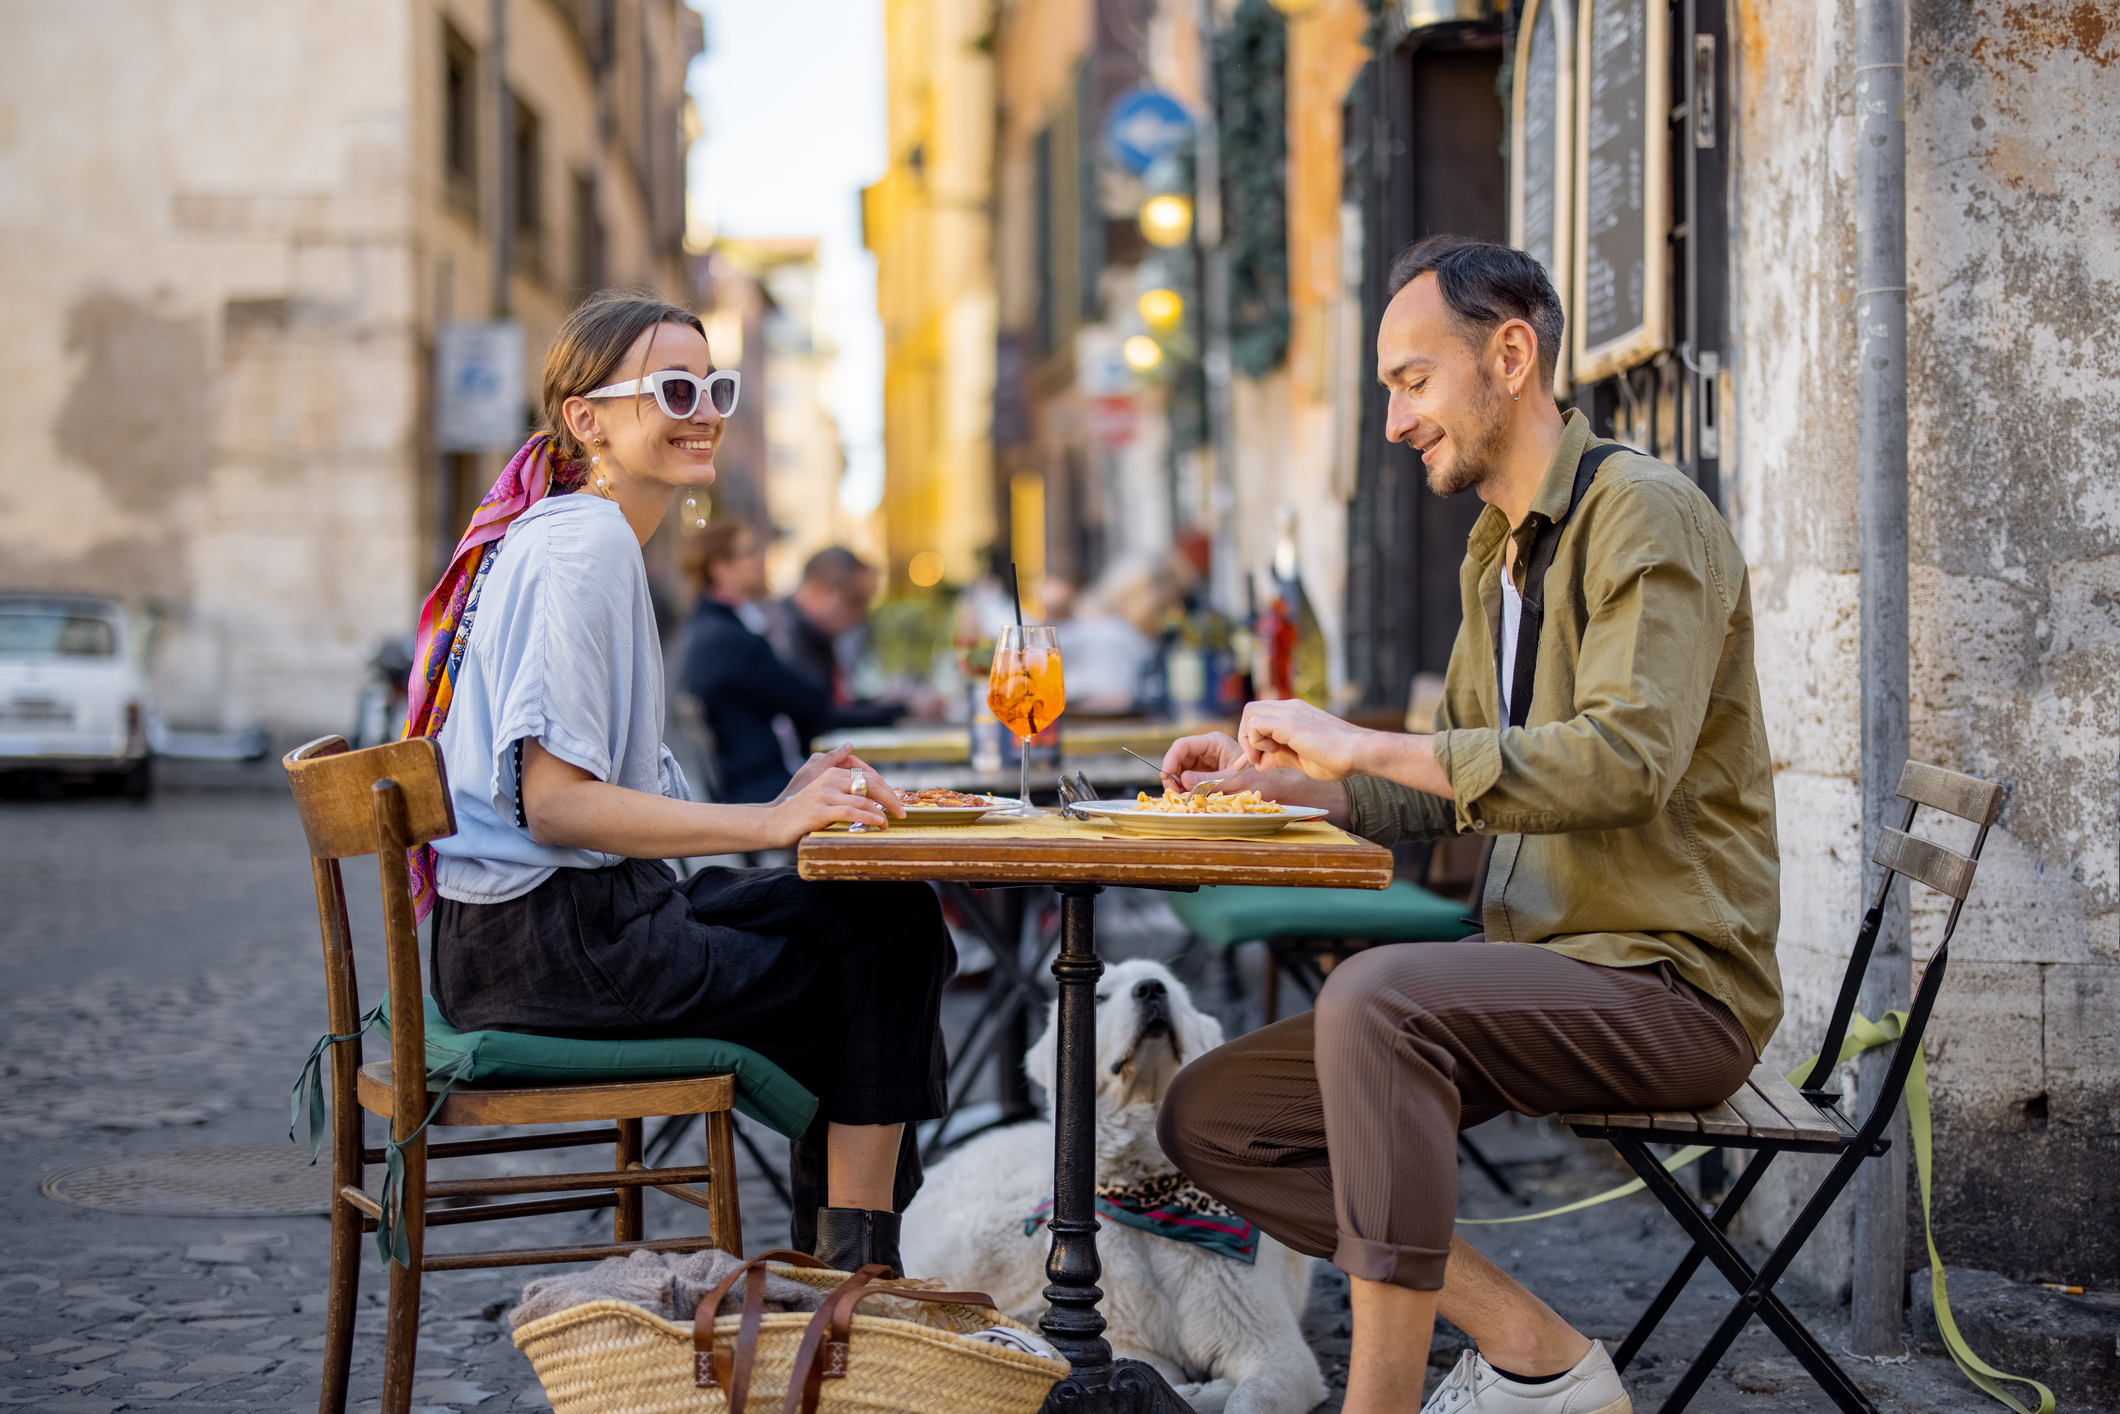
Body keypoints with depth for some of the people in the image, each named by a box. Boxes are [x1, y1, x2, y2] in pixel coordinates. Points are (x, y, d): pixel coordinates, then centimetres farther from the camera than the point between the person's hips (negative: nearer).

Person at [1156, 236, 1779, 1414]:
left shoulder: (1646, 515, -12)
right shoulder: (1495, 553, 17)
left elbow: (1625, 756, -27)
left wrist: (1364, 744, -23)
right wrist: (1283, 777, 7)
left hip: (1669, 983, -9)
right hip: (1536, 966, 9)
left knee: (1377, 994, -35)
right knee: (1210, 1116, -1)